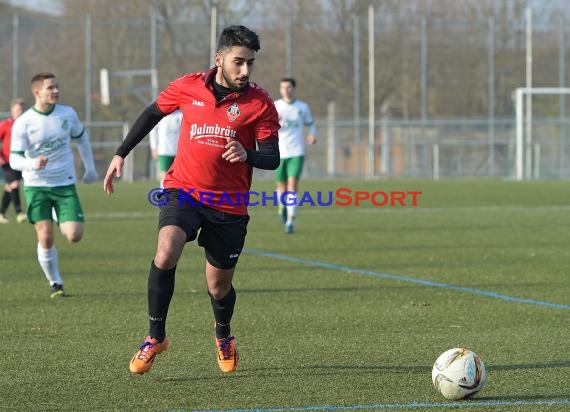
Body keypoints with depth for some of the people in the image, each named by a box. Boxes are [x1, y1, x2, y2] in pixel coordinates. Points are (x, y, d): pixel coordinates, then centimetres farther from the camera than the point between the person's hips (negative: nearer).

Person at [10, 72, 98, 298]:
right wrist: (33, 164, -34)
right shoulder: (23, 123, -11)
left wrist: (90, 167, 18)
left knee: (74, 236, -10)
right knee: (45, 238, -8)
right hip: (36, 186, -2)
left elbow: (81, 138, 18)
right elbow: (14, 160, -13)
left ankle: (64, 225, 27)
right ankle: (55, 283, 11)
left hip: (65, 184, 2)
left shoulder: (68, 114, -1)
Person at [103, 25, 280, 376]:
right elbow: (153, 113, 15)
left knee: (219, 287, 8)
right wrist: (121, 154, 14)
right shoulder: (189, 87, -3)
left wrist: (247, 154, -29)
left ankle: (223, 335, 43)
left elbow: (272, 159, -7)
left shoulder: (260, 103, -7)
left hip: (229, 204, 0)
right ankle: (156, 337, -10)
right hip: (183, 190, 0)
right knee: (166, 253, -27)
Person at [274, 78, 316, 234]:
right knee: (282, 186, 11)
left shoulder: (303, 107, 5)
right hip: (279, 152, 1)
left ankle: (290, 221, -15)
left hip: (297, 153, -1)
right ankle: (282, 207, 44)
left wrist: (312, 135, -2)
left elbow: (310, 124, 19)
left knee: (292, 186, -14)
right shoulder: (274, 106, 1)